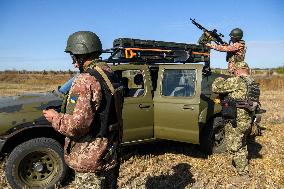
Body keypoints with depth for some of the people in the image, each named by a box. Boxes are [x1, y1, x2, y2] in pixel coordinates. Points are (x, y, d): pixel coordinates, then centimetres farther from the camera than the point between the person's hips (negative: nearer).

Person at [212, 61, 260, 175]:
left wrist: (220, 79, 5)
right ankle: (244, 167, 41)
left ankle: (243, 174, 13)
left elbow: (215, 88, -16)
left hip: (236, 122, -9)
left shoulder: (237, 81, -17)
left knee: (234, 148, 4)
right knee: (242, 146, 25)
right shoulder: (254, 84, 12)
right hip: (247, 121, 9)